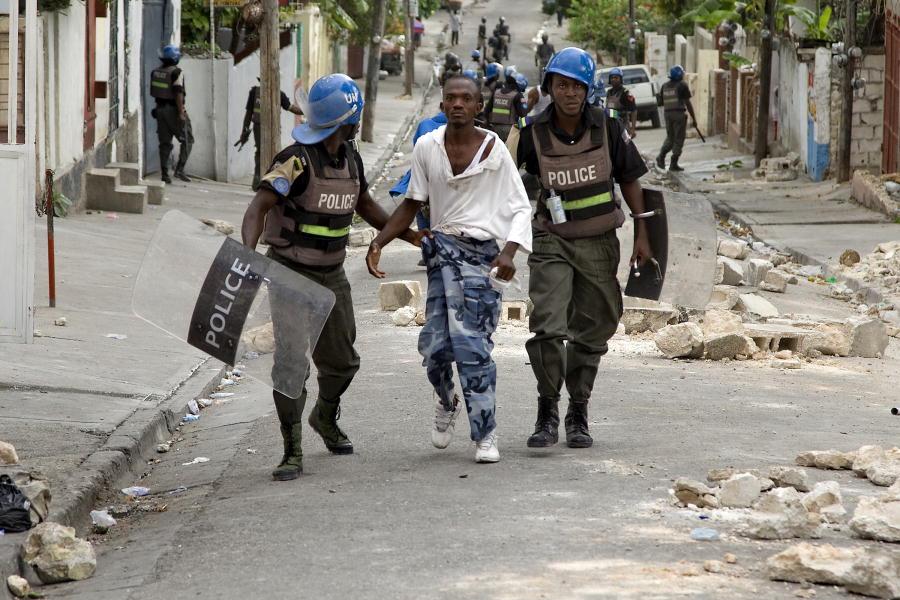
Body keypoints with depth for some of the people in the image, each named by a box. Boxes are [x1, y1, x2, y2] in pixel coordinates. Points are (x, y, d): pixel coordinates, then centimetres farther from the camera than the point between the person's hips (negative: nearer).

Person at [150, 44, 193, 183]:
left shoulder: (155, 72, 7)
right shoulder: (177, 73, -14)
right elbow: (178, 93, -21)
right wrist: (181, 112, -20)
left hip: (160, 108, 6)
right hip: (174, 109, -6)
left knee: (165, 143, 10)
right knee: (187, 140, 5)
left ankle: (164, 173, 5)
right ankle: (180, 169, -7)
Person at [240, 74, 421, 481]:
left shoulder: (350, 158, 5)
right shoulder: (297, 161, -20)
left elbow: (365, 206, 23)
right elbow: (259, 207, -29)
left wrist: (407, 234, 24)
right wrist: (248, 253, -45)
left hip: (332, 275, 7)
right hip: (291, 274, -7)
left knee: (341, 361, 14)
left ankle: (325, 418, 44)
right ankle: (293, 452, -7)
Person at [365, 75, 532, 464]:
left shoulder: (494, 151, 0)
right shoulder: (427, 148, 7)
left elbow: (520, 208, 3)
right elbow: (412, 204, 18)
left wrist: (509, 252, -13)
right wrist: (379, 242, 7)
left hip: (483, 252, -3)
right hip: (443, 246, 3)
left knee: (471, 343, -13)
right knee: (435, 343, -5)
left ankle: (485, 435, -7)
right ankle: (446, 401, 28)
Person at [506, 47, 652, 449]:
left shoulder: (608, 129, -4)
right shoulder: (533, 134, -7)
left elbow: (629, 180, 7)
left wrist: (641, 234, 7)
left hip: (599, 242, 2)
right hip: (552, 241, -2)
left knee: (591, 332, 8)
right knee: (547, 327, -16)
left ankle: (578, 414, 21)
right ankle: (547, 412, -5)